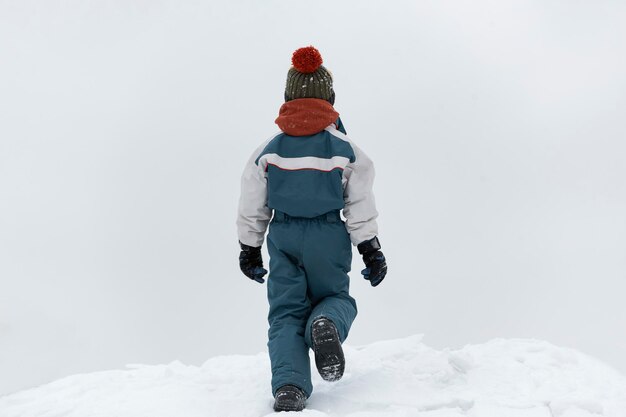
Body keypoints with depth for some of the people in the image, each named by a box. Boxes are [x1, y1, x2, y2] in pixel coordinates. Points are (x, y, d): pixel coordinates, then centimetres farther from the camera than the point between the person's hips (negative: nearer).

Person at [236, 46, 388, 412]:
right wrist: (372, 251, 4)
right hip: (329, 237, -1)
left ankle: (289, 385, -13)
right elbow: (361, 207, -4)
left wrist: (249, 250, 16)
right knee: (334, 297, 19)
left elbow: (252, 209, 4)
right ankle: (326, 323, -20)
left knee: (286, 312, 8)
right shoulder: (346, 149, -5)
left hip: (283, 237, 1)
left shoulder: (269, 150, -1)